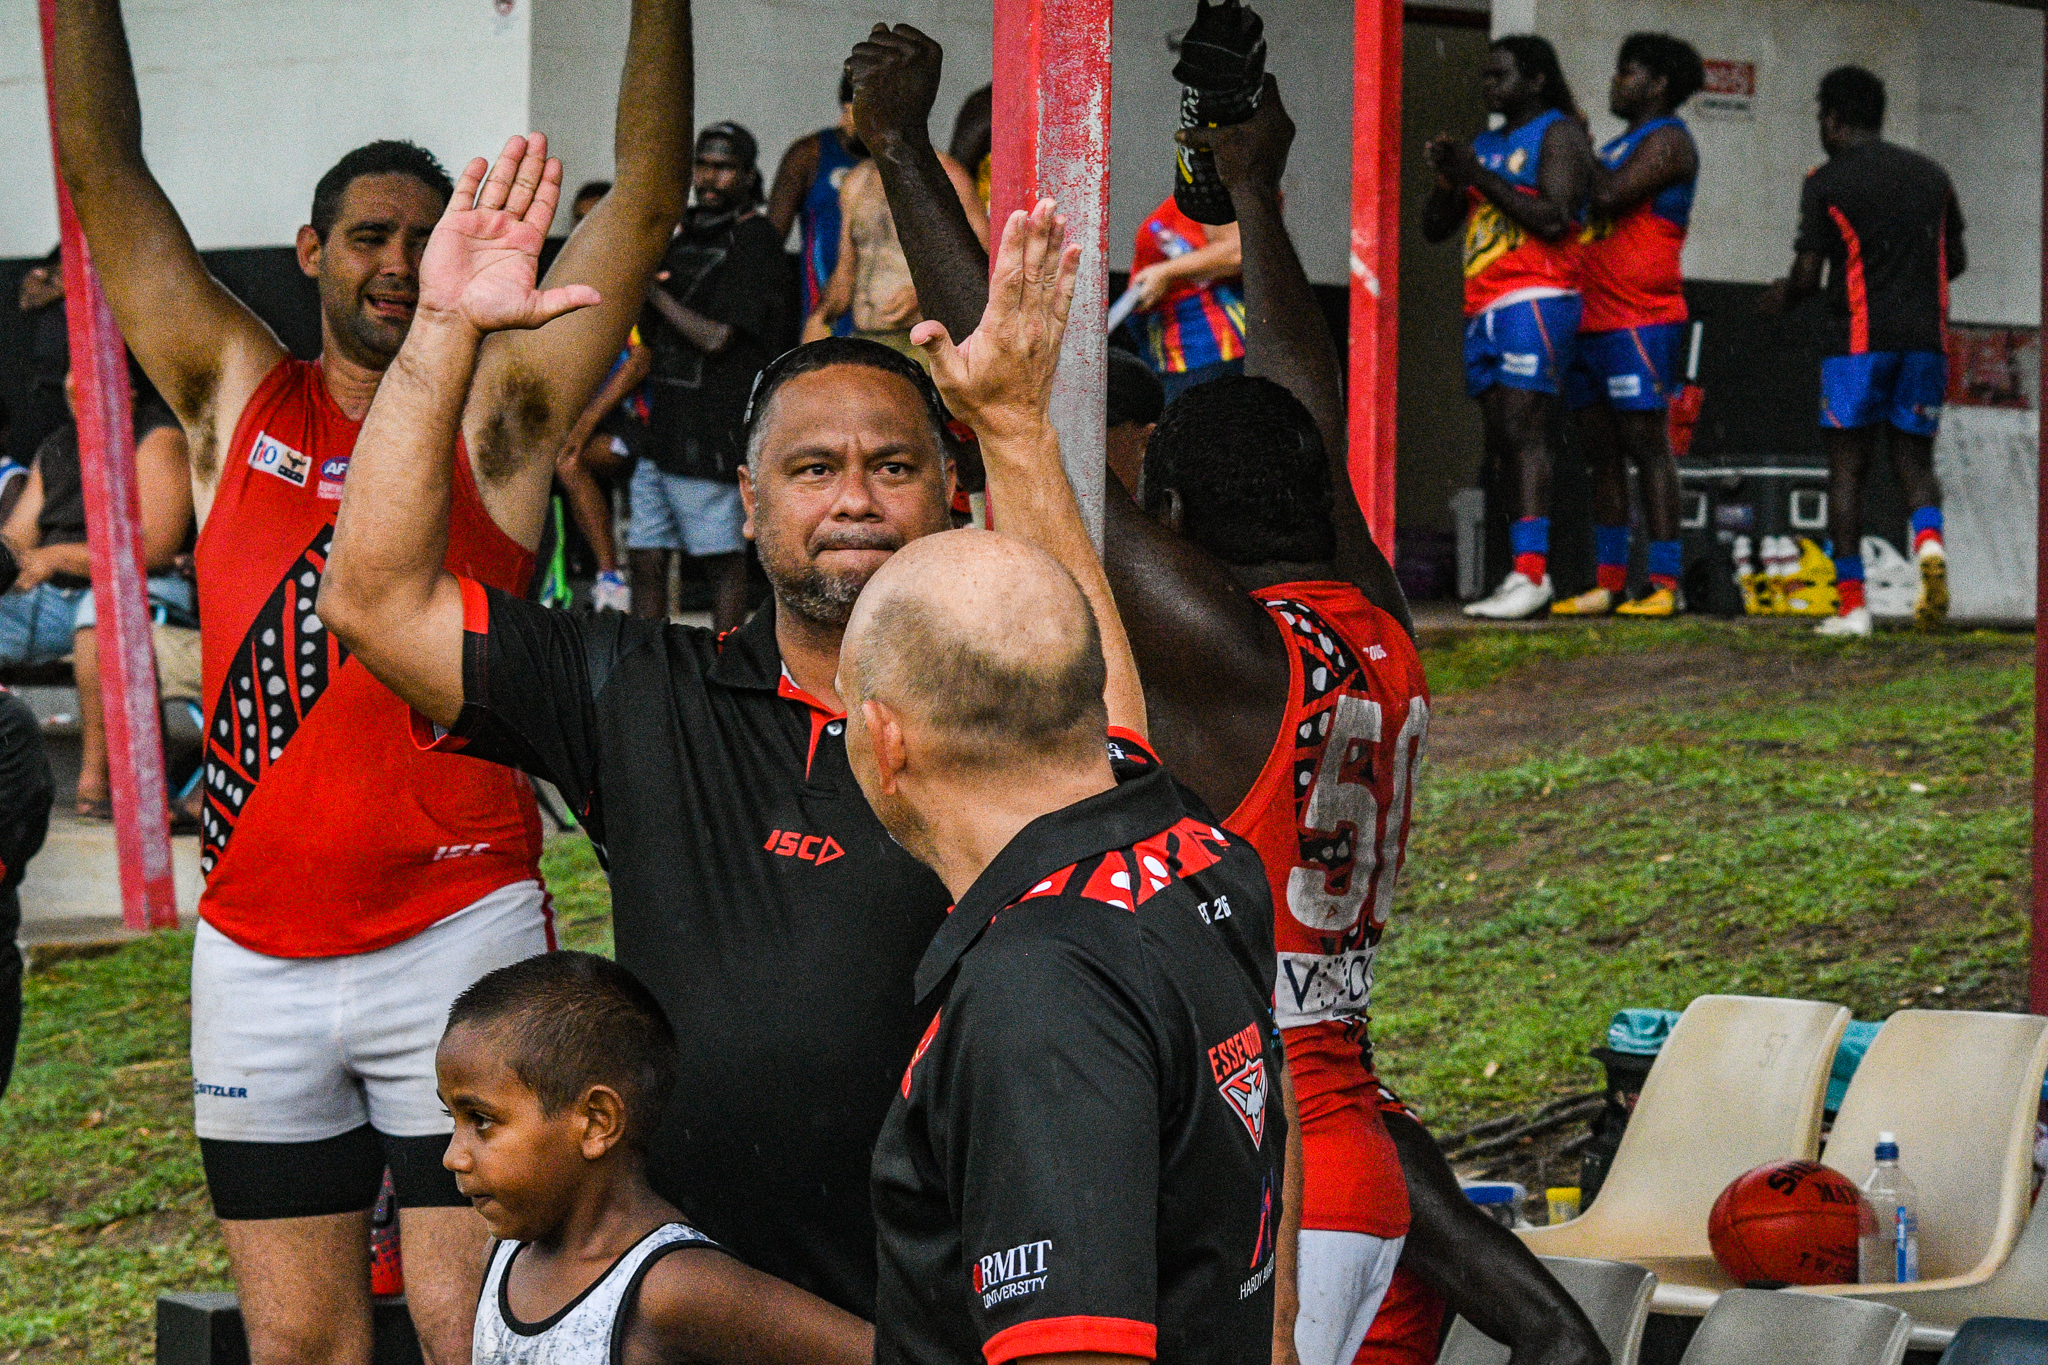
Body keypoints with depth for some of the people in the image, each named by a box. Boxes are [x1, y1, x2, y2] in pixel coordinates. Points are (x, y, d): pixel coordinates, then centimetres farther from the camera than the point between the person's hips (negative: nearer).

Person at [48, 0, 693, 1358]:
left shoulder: (498, 415, 4)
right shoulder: (238, 400, 11)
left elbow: (646, 204, -3)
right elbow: (102, 172, 7)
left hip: (457, 940, -3)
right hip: (254, 952, 3)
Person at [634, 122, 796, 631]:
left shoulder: (753, 241, -7)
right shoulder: (685, 234, 19)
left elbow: (716, 336, -16)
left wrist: (653, 291, -8)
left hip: (714, 433, -8)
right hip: (661, 426, 8)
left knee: (724, 560, -3)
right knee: (646, 559, 7)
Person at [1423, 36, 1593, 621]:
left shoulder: (1558, 134, -2)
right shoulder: (1484, 145, 22)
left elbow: (1555, 219, -15)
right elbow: (1434, 228, 22)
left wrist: (1479, 176, -13)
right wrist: (1448, 178, 2)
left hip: (1535, 301, -8)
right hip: (1483, 309, 8)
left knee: (1524, 432, -17)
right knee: (1501, 440, 3)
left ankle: (1532, 571, -23)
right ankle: (1520, 573, 1)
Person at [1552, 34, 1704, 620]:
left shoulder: (1667, 140, -5)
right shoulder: (1618, 146, 25)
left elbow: (1608, 197, -17)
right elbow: (1588, 208, 23)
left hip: (1640, 321, -9)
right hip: (1592, 321, 9)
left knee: (1648, 447, -11)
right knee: (1602, 455, 7)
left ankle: (1665, 584, -12)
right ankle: (1609, 583, 9)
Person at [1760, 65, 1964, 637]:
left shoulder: (1826, 182, -3)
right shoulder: (1931, 175, 12)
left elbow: (1807, 274, -6)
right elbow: (1956, 260, 18)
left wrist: (1783, 296, 16)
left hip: (1859, 338, -4)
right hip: (1925, 336, 4)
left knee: (1846, 467, 3)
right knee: (1914, 460, 11)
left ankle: (1851, 604, -2)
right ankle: (1929, 542, -20)